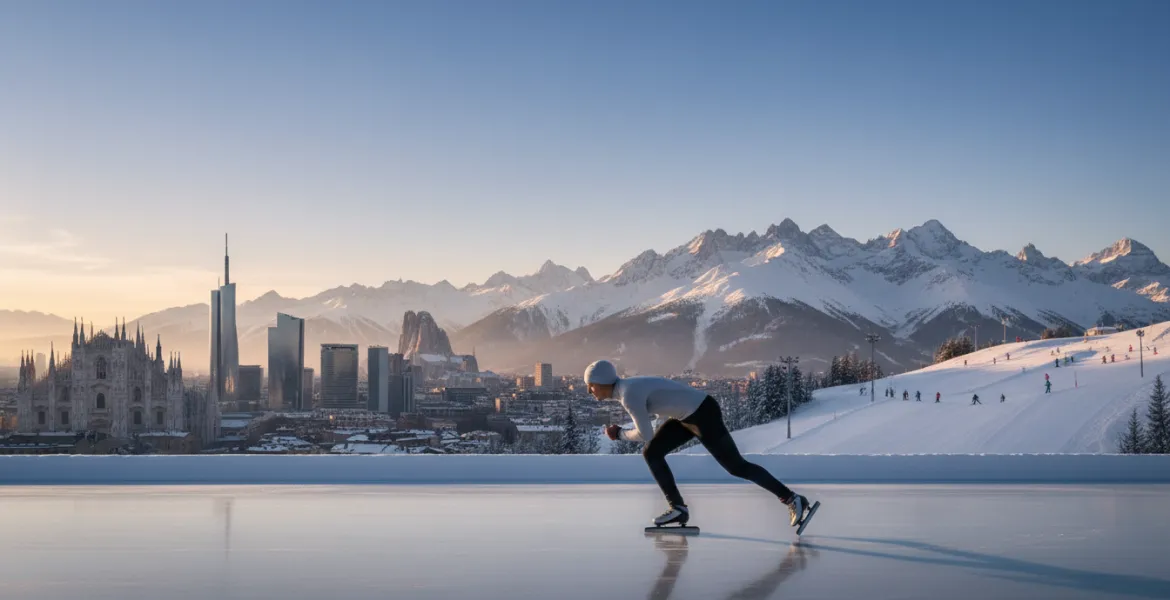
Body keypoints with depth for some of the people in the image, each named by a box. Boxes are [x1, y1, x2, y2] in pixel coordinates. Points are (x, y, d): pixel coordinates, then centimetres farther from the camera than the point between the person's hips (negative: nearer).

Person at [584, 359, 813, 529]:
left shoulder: (629, 395, -23)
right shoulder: (623, 389, 7)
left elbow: (646, 434, -20)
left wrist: (619, 434, -5)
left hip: (703, 415, -10)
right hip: (688, 415, 10)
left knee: (736, 467, -1)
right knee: (651, 453, 4)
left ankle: (793, 499, 8)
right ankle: (678, 508, 8)